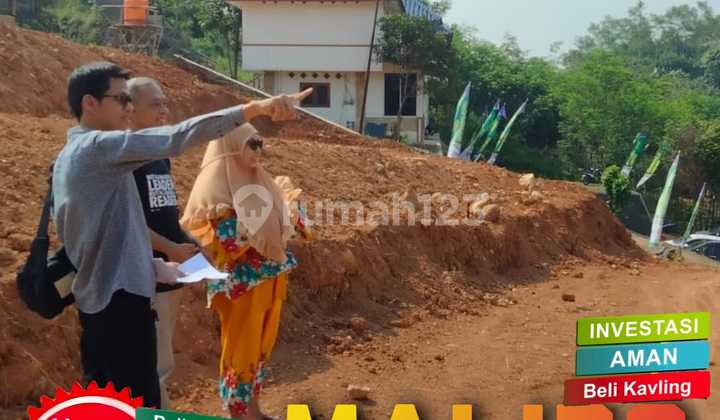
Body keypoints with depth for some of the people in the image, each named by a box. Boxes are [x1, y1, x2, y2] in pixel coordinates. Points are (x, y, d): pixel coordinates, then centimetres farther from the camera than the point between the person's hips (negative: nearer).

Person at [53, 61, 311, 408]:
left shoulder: (68, 157, 14)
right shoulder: (99, 147, -15)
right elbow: (176, 139, -28)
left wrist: (151, 265, 16)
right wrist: (256, 108, -32)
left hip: (94, 300, 10)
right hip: (120, 300, -10)